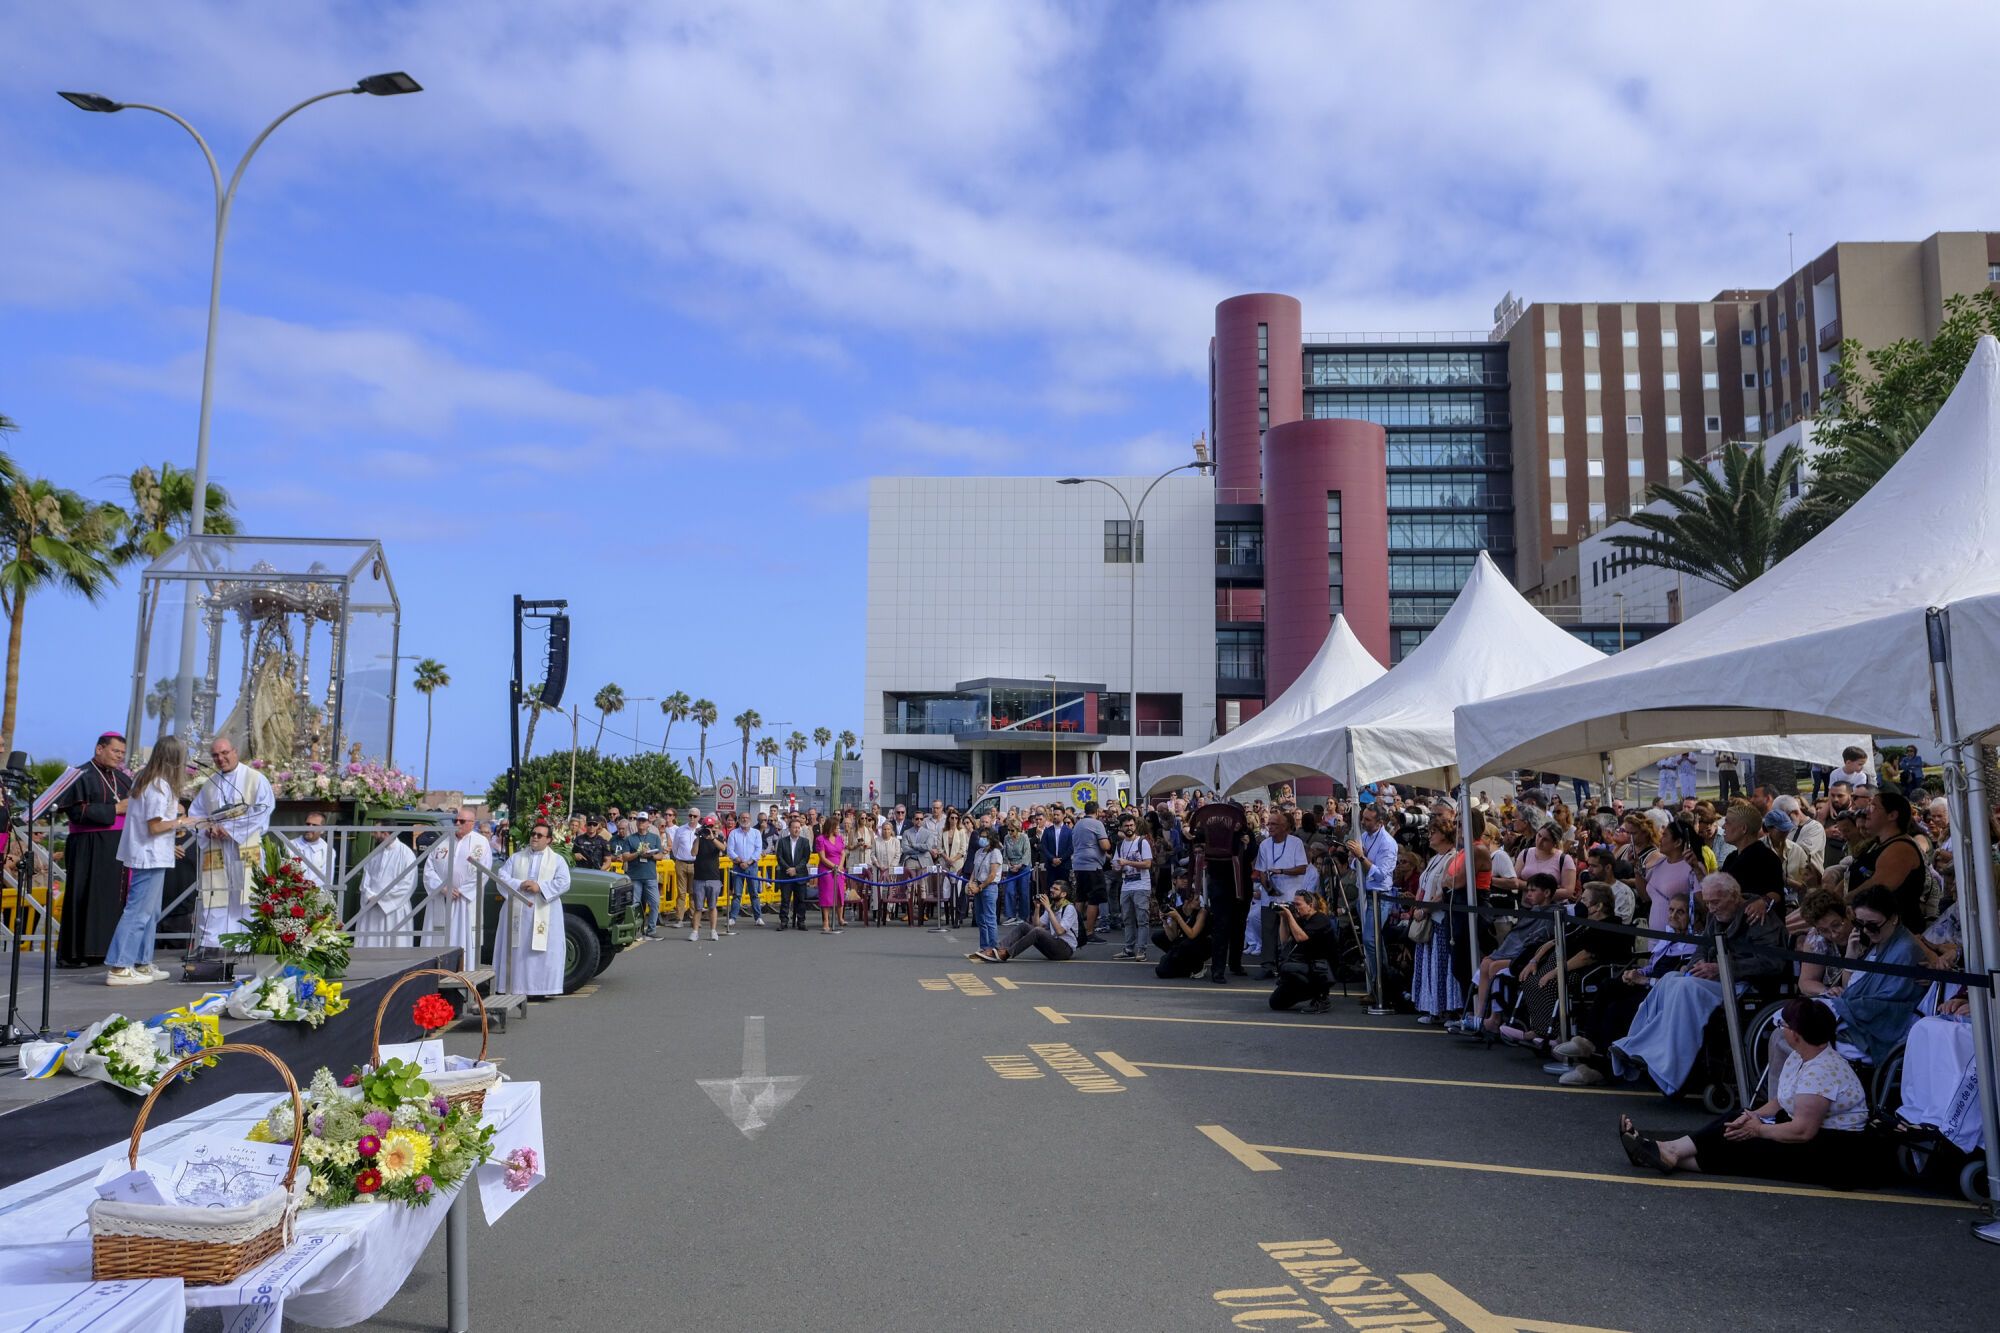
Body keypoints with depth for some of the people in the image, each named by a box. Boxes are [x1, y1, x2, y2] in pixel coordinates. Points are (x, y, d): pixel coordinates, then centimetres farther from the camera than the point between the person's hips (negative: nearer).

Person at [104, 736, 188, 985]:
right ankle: (118, 968, -6)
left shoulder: (143, 780, 11)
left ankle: (141, 964, 21)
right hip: (152, 857, -10)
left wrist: (172, 811, 10)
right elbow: (154, 826, -19)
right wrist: (178, 822, -7)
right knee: (138, 912, -7)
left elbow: (146, 814, 14)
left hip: (143, 855, 10)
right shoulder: (161, 786, -17)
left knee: (151, 912, 16)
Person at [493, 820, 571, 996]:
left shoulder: (558, 860, 7)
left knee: (543, 952, -4)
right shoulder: (516, 858, 14)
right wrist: (519, 885, -12)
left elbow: (563, 883, -4)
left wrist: (540, 887, -15)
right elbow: (501, 876, 4)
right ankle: (513, 987, 6)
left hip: (544, 914, -2)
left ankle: (542, 988, 0)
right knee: (515, 951, 2)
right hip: (516, 912, 2)